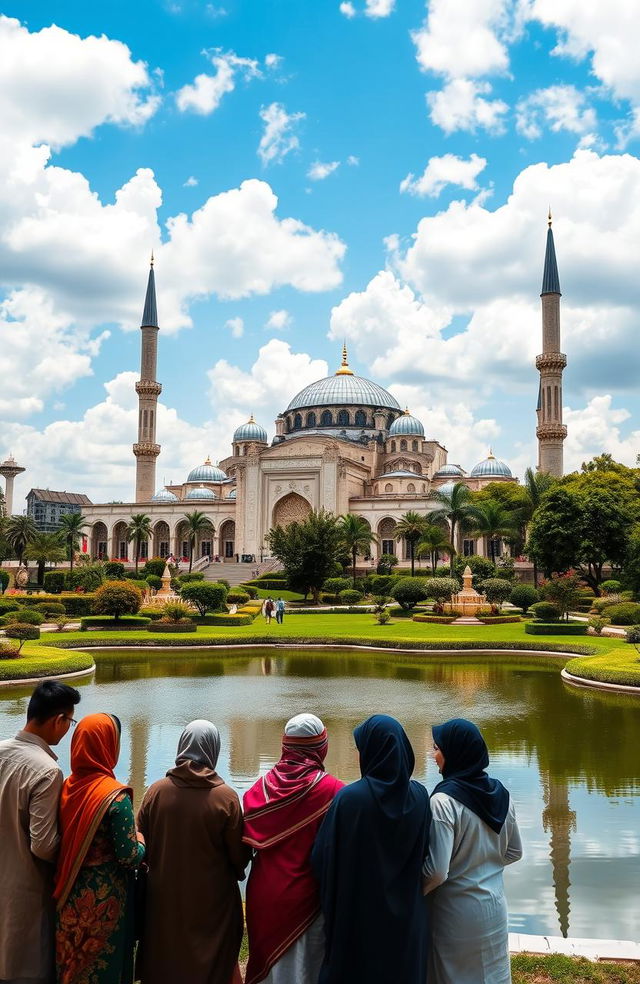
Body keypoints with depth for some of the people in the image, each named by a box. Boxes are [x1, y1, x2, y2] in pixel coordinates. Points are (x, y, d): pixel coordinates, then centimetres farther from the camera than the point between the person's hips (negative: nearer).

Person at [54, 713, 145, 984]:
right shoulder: (114, 796, -22)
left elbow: (67, 841, 4)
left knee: (72, 960, 20)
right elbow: (129, 857, -19)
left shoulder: (67, 786, -5)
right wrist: (140, 840, 0)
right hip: (104, 895, -6)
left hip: (69, 894, 6)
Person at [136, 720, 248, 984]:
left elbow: (141, 844, 1)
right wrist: (234, 871, 15)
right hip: (211, 900, -2)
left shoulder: (156, 791, -9)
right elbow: (240, 856, -7)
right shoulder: (225, 797, -15)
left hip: (164, 897, 2)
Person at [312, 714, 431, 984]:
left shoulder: (349, 798, -19)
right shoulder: (419, 797, -7)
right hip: (406, 916, 3)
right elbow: (425, 855, 2)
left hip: (358, 913, -3)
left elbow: (323, 856, -14)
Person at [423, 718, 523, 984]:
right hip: (494, 906, 6)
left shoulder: (444, 800, -23)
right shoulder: (499, 793, -3)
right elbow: (514, 852, 9)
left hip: (456, 913, -6)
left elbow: (436, 870, -22)